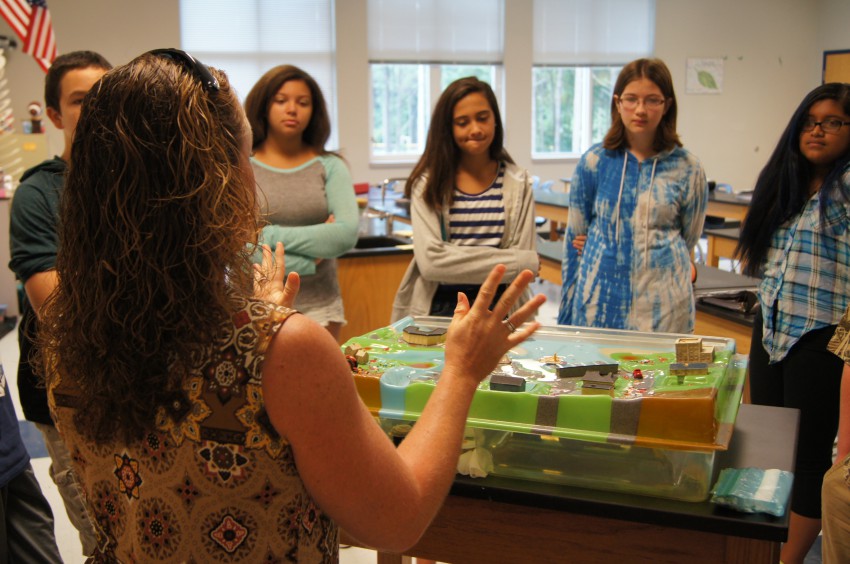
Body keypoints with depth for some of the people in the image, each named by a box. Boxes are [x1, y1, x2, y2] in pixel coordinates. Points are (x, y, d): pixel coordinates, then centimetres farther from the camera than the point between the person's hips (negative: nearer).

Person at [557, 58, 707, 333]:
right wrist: (566, 316, 7)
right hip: (600, 303, 1)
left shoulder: (686, 168, 0)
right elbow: (574, 238, 7)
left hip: (663, 310, 0)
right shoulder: (594, 162, 1)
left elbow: (688, 239, 11)